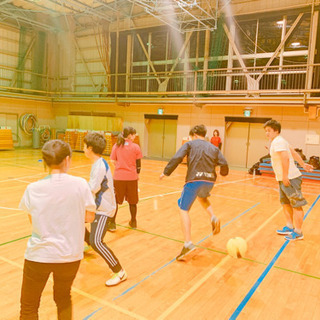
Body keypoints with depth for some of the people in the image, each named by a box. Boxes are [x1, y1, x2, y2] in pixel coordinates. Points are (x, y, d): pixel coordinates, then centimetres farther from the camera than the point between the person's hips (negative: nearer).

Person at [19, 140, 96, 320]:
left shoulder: (33, 189, -10)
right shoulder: (80, 184, -13)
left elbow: (33, 219, 4)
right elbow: (89, 217, -3)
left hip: (39, 255, -1)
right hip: (70, 255, 1)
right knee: (63, 298, 28)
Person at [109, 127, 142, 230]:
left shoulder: (116, 146, 1)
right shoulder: (135, 147, -3)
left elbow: (113, 161, 2)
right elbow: (138, 163, 1)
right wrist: (137, 174, 16)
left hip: (118, 177, 1)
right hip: (132, 177, -1)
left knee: (115, 200, 10)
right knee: (132, 201, 14)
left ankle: (112, 223, 9)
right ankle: (133, 222, 27)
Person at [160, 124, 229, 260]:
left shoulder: (189, 144, 7)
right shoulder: (213, 148, 18)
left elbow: (176, 158, -6)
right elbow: (224, 165, 8)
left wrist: (166, 172, 1)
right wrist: (222, 173, 30)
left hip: (194, 180, -5)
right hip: (210, 181, 5)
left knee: (184, 210, 3)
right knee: (202, 198, 37)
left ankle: (188, 243, -11)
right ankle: (213, 218, 11)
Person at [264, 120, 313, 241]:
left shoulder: (278, 142, -17)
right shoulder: (279, 141, 14)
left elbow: (285, 158, -27)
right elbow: (293, 152, 21)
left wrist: (285, 176, -27)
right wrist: (303, 164, 25)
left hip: (290, 178, -10)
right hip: (282, 179, 11)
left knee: (297, 205, -2)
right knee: (285, 204, 17)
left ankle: (298, 233, 5)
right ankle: (290, 227, 27)